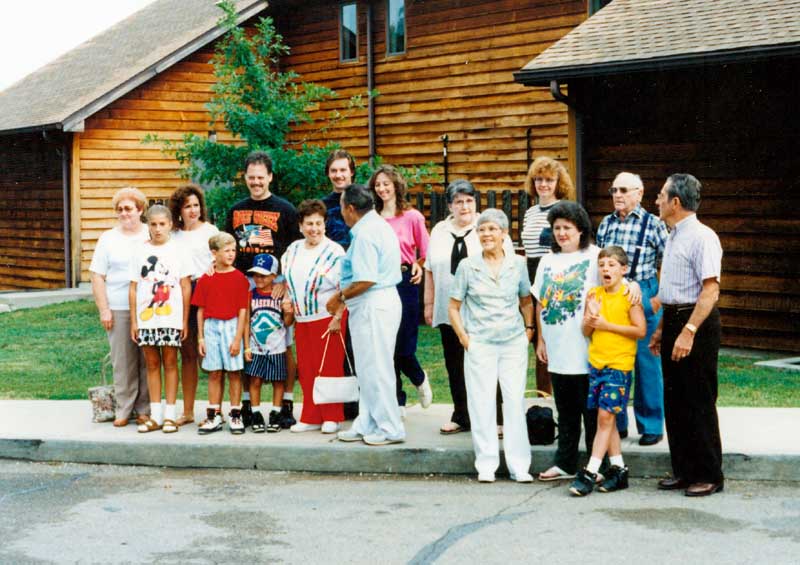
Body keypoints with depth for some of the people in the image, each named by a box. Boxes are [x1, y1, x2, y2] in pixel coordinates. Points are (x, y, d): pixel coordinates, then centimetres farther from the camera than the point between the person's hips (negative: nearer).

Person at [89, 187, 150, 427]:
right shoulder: (108, 239, 10)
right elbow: (97, 277, 8)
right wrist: (104, 310, -1)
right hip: (118, 310, 0)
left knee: (148, 361, 1)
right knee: (122, 362, -1)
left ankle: (145, 409, 10)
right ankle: (123, 409, 7)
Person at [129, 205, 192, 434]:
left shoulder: (177, 250, 2)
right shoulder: (140, 252, 6)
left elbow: (186, 287, 2)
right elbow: (133, 288, 7)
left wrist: (185, 320, -1)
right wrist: (133, 321, 3)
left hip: (171, 318, -2)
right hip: (146, 318, 2)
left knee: (170, 363, 2)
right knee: (152, 364, 7)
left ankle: (170, 415, 8)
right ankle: (155, 415, 13)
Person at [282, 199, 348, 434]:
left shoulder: (334, 251, -8)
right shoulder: (293, 250, 11)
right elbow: (287, 281, 22)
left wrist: (337, 318, -16)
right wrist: (289, 304, 13)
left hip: (328, 319, -6)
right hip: (302, 319, 6)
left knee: (329, 368, -1)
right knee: (306, 370, 7)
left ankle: (332, 418, 9)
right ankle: (311, 418, 15)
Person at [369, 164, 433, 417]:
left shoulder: (412, 217, -1)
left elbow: (427, 253, 3)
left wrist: (419, 267, -13)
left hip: (405, 282, -3)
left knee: (403, 345, -3)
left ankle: (419, 379, 32)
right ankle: (398, 402, 16)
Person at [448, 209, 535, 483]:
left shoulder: (517, 264, 4)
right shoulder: (467, 266, 0)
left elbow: (526, 301, 17)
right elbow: (453, 307, 6)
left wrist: (528, 330, 8)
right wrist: (464, 338, -1)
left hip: (514, 343, 1)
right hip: (480, 344, -1)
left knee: (515, 401, 1)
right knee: (482, 402, 1)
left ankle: (519, 465, 9)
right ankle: (486, 465, 10)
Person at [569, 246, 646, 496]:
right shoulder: (594, 294, 9)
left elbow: (641, 330, -11)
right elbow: (586, 331, 11)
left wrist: (607, 325, -13)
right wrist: (591, 319, -11)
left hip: (619, 364, -6)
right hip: (596, 362, 6)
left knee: (606, 416, -8)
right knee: (606, 418, 9)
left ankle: (590, 472, -7)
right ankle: (618, 470, 18)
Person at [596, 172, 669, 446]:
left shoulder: (653, 224, -4)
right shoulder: (606, 224, 10)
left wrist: (660, 298, -10)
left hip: (643, 295, -5)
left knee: (646, 361, 1)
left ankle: (652, 427, 13)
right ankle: (616, 424, 21)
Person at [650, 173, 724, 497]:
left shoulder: (702, 237, -15)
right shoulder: (673, 237, 14)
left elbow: (710, 290, -22)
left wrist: (688, 331, -27)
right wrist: (662, 328, 23)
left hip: (697, 324, -9)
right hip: (674, 322, 9)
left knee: (699, 403, -2)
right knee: (674, 401, 13)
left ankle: (709, 476, 8)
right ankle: (683, 470, 22)